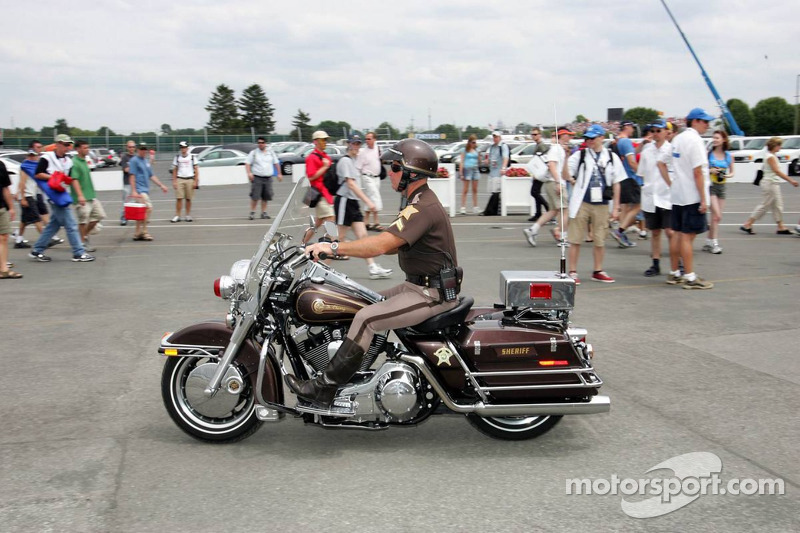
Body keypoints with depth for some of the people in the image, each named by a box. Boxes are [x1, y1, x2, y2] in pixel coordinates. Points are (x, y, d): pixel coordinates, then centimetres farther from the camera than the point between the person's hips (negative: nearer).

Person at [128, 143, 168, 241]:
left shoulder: (147, 160, 19)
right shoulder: (134, 160, -5)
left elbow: (151, 176, 24)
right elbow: (132, 176, -11)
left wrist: (161, 185, 18)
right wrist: (133, 191, -18)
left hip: (146, 190, 8)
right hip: (139, 190, -8)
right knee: (148, 208, -18)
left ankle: (138, 233, 14)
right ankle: (143, 232, -13)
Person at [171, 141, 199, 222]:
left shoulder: (192, 157, 5)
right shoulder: (177, 157, 8)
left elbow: (196, 170, 5)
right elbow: (174, 170, 10)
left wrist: (195, 181, -3)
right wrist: (174, 181, 2)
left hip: (190, 179, 0)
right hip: (179, 179, 0)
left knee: (188, 199, 2)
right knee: (179, 198, -6)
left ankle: (188, 216, 11)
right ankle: (177, 216, -3)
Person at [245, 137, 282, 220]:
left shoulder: (270, 152, 11)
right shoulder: (253, 153, 3)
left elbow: (276, 163, 18)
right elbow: (247, 163, 1)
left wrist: (279, 174, 14)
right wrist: (249, 173, -14)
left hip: (268, 178, 3)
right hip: (257, 178, -3)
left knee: (266, 196, 4)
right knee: (255, 196, -9)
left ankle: (264, 213, 13)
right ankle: (252, 212, 0)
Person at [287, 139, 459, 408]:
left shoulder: (423, 207, -21)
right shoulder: (421, 201, 14)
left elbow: (381, 245, -30)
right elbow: (394, 245, 18)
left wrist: (334, 247, -26)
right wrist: (347, 249, 9)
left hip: (431, 293, -11)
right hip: (419, 285, 11)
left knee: (365, 319, -20)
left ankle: (324, 388, -16)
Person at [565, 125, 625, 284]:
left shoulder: (612, 157, 7)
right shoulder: (579, 155, 3)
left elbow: (616, 183, 9)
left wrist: (616, 207, 6)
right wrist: (565, 157, -21)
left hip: (601, 205, 2)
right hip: (581, 203, -1)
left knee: (600, 241, 8)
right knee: (576, 239, 0)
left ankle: (598, 271, 21)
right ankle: (572, 272, 8)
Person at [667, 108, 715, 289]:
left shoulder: (677, 139, 12)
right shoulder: (695, 140, -15)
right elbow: (698, 172, -18)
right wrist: (703, 199, -17)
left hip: (677, 195, 9)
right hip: (692, 197, -9)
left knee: (678, 234, 13)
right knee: (688, 236, -6)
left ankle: (674, 273, 19)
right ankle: (690, 278, -2)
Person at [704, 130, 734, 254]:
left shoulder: (728, 156, 6)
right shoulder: (708, 153, -3)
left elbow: (732, 171, 14)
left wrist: (728, 175, -8)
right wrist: (710, 170, -18)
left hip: (721, 186, 5)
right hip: (710, 185, -4)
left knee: (716, 217, 8)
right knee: (717, 215, -13)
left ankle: (709, 242, 18)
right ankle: (714, 242, -7)